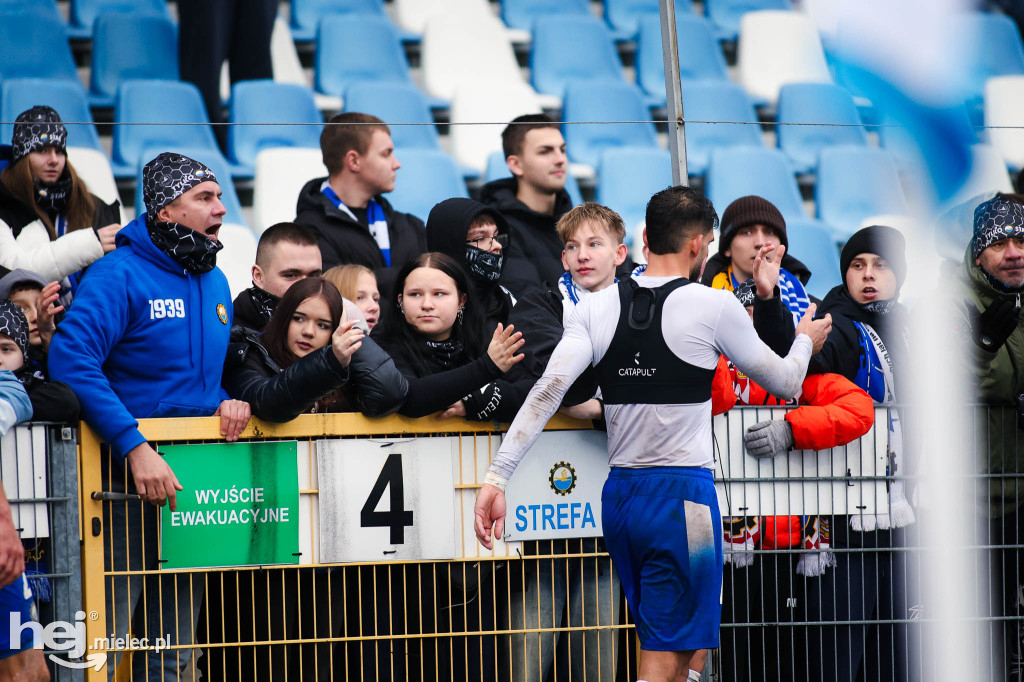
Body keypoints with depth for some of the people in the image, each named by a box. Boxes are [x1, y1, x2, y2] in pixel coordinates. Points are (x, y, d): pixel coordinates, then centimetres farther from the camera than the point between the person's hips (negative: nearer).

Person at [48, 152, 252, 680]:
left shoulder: (215, 283, 13)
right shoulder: (119, 274, -11)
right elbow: (71, 359, -24)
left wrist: (230, 401, 1)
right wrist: (136, 448, -30)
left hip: (193, 486, 7)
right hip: (125, 481, -7)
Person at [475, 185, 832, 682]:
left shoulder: (596, 308, 3)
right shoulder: (714, 307, -7)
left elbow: (548, 390, -9)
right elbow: (785, 383, 7)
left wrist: (497, 476, -10)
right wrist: (805, 342, 29)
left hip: (619, 493, 5)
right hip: (683, 495, -5)